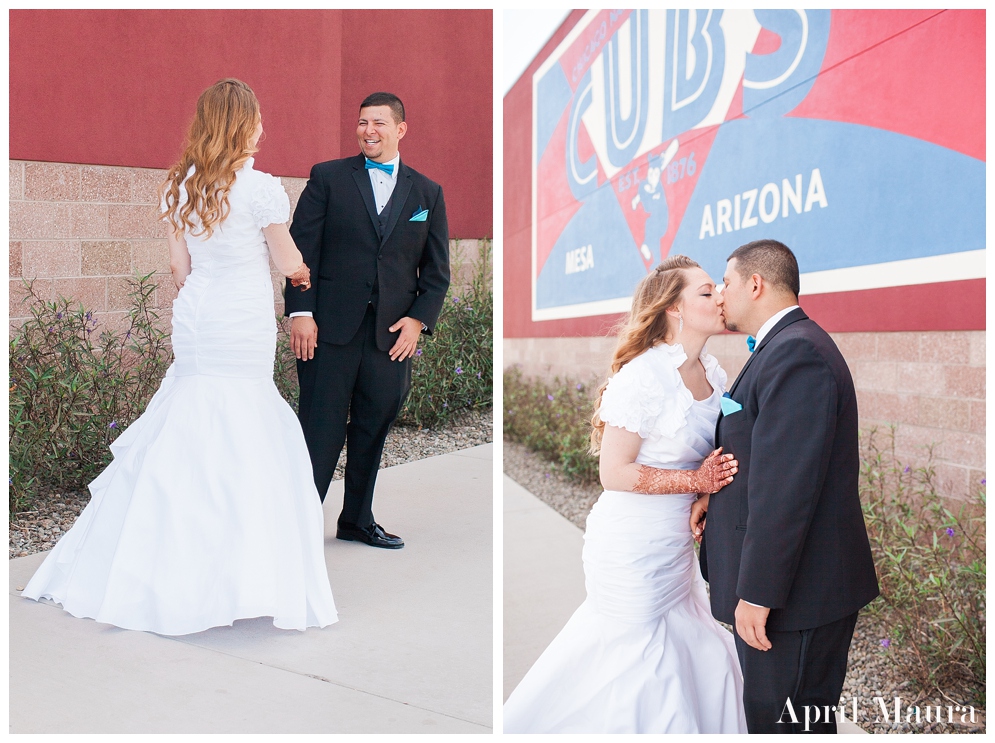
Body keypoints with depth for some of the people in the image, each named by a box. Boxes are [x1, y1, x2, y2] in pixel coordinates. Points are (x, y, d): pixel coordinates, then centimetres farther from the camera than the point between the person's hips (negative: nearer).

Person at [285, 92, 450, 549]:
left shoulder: (428, 193, 12)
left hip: (392, 333, 3)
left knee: (374, 429, 11)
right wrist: (300, 311, -10)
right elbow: (302, 248, 0)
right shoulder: (328, 178, 5)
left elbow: (436, 270, 11)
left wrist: (419, 319, -2)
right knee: (321, 427, -3)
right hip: (330, 325, -3)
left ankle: (358, 520, 27)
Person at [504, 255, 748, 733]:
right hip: (633, 548, -8)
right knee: (638, 671, 5)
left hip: (676, 546, 8)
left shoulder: (713, 372, 3)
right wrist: (696, 481, -20)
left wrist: (707, 499, -2)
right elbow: (615, 473, -23)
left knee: (704, 665, 17)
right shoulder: (644, 377, -22)